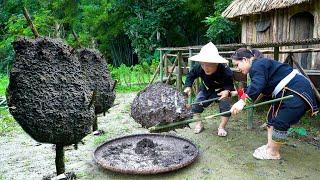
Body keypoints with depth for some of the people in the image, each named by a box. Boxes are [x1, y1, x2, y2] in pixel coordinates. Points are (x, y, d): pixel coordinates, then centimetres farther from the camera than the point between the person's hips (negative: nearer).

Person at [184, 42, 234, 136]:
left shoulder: (225, 71, -37)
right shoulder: (198, 68, -28)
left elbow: (230, 83, -18)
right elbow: (190, 75, -7)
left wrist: (227, 90, -40)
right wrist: (188, 86, -20)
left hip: (221, 91, -2)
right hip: (206, 90, 3)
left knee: (225, 107, -18)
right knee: (196, 105, -8)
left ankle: (222, 127, 4)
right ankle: (198, 124, 12)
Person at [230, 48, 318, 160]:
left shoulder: (257, 65, -18)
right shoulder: (259, 65, 15)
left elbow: (257, 85, -35)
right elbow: (253, 87, 21)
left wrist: (242, 101, -42)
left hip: (298, 91, -11)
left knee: (280, 122, -8)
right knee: (272, 116, 15)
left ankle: (273, 153, 6)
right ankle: (270, 146, 22)